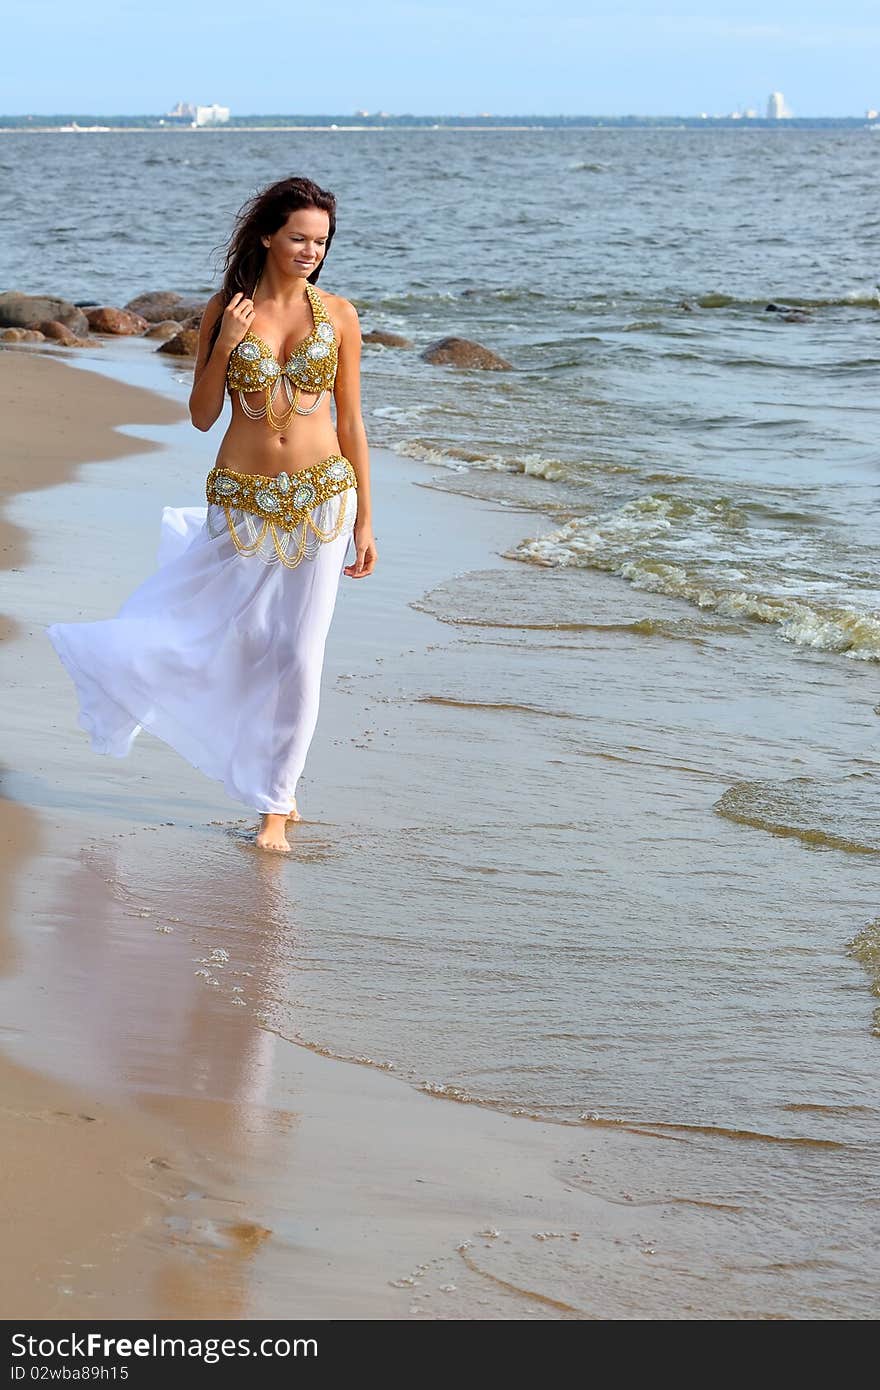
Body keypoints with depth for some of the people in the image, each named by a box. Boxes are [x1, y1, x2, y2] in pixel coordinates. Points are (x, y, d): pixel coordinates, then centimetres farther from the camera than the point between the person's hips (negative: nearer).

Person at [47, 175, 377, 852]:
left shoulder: (338, 314, 1)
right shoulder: (226, 310, -1)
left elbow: (351, 422, 5)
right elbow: (202, 416, 3)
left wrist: (364, 518, 4)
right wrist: (223, 348, -13)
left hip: (322, 497, 0)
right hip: (242, 499, 0)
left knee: (299, 655, 0)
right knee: (220, 635, -2)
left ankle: (276, 801, 12)